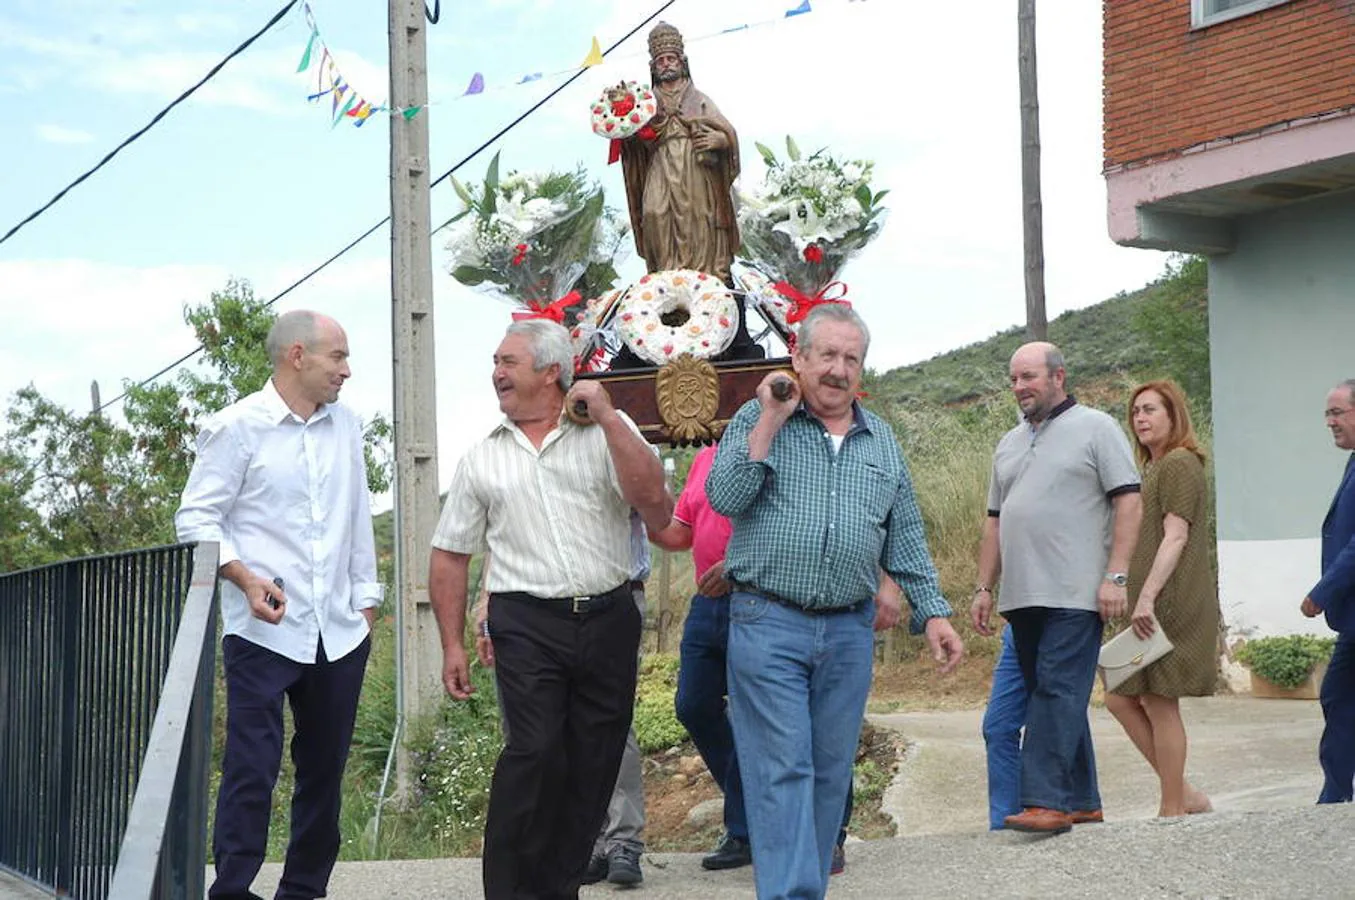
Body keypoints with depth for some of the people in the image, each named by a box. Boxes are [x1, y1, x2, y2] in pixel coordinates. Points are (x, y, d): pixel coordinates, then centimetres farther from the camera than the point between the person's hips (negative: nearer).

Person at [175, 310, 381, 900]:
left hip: (340, 632, 6)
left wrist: (366, 602, 16)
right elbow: (196, 518, -6)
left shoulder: (345, 425, 12)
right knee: (252, 768, -8)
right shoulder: (237, 427, -5)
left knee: (324, 768, 11)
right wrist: (246, 578, -18)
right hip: (264, 630, -6)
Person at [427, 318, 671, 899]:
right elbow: (450, 555, 14)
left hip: (609, 619, 1)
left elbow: (655, 504, -10)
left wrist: (606, 416, -10)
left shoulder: (608, 432, 6)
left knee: (593, 765, 5)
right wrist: (452, 645, 6)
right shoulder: (482, 458, 12)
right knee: (535, 753, -16)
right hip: (528, 625, -1)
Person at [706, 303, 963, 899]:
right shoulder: (757, 418, 3)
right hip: (768, 623, -4)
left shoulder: (881, 440, 14)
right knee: (781, 770, -9)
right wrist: (770, 422, -13)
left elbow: (905, 537, 17)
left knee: (831, 772, 8)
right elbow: (724, 497, -12)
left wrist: (931, 611, 9)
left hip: (849, 631, 4)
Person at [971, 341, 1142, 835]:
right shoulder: (1009, 444, 20)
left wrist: (1115, 576, -14)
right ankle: (1081, 802, 14)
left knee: (1058, 692, -13)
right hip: (1023, 595, 7)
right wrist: (984, 588, 16)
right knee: (1055, 696, 8)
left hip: (1075, 594, -7)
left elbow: (1128, 502, -6)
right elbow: (995, 521, 22)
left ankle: (1046, 801, -17)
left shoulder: (1095, 428, 1)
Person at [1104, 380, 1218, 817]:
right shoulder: (1154, 468, 21)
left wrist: (1147, 596, -24)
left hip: (1171, 603, -10)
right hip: (1154, 606, 10)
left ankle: (1172, 810, 1)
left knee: (1160, 703, -6)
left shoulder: (1179, 464, -8)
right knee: (1121, 698, 8)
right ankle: (1185, 795, 13)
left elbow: (1176, 536, -17)